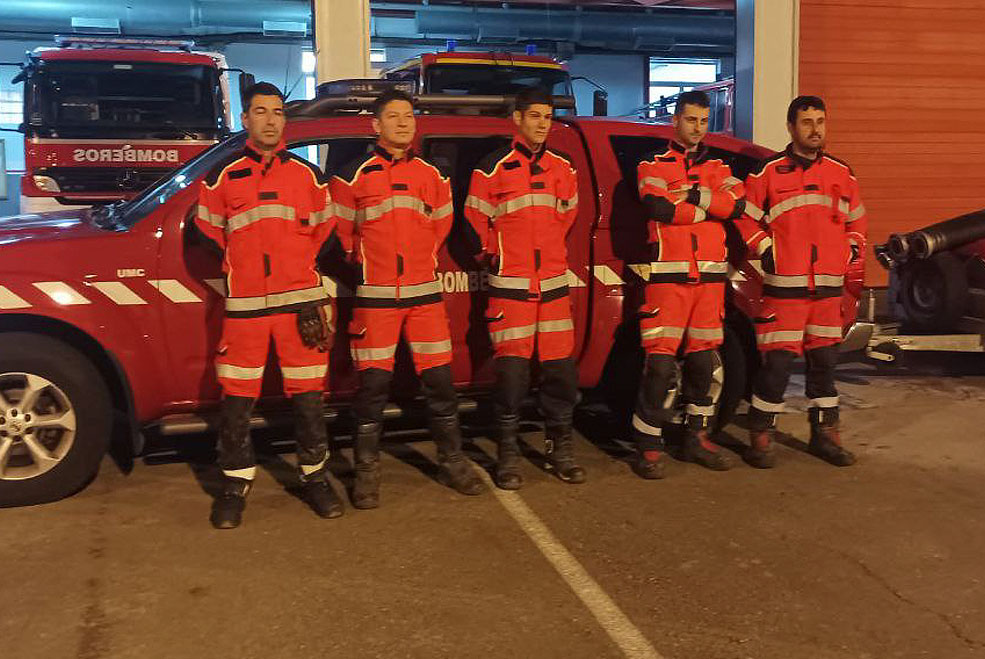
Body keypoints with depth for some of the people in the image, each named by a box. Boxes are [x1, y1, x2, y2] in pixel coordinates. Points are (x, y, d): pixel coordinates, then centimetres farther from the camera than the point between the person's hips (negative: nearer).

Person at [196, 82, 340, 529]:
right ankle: (236, 484, 16)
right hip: (244, 304, 0)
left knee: (308, 397, 5)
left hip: (300, 301, 1)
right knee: (236, 401, 2)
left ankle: (314, 476, 20)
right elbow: (209, 228, 16)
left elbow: (324, 227, 19)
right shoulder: (223, 177, 5)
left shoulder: (308, 175, 8)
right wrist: (244, 265, 14)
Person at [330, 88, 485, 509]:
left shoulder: (432, 175, 10)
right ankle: (367, 469, 13)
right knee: (373, 383, 0)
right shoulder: (355, 175, 0)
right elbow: (340, 232, 5)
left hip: (425, 292, 3)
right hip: (375, 296, -3)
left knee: (439, 379, 5)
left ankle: (452, 459, 19)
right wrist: (366, 267, 11)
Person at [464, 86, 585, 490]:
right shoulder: (493, 168, -3)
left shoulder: (562, 168, 11)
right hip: (510, 286, -4)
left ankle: (560, 450, 19)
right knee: (512, 370, -5)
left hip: (553, 282, 4)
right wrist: (495, 257, 8)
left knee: (560, 369, 5)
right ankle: (508, 455, 8)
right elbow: (475, 221, 3)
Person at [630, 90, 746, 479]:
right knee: (661, 362, -9)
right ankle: (649, 447, -2)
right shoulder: (653, 166, 7)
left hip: (710, 275, 5)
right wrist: (710, 207, -6)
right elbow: (657, 207, -13)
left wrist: (692, 195, -10)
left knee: (702, 359, 10)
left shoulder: (717, 168, 18)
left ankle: (697, 437, 22)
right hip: (668, 275, -4)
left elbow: (737, 203, -2)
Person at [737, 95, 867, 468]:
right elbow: (744, 217, 2)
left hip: (829, 286, 5)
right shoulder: (768, 172, 0)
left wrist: (853, 248, 9)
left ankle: (825, 434, 22)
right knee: (776, 363, -6)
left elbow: (856, 218, 25)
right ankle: (761, 437, 5)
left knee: (824, 361, 12)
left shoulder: (841, 174, 14)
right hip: (783, 286, -5)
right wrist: (765, 248, -9)